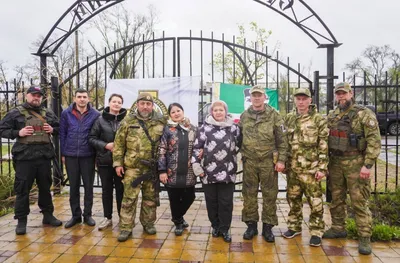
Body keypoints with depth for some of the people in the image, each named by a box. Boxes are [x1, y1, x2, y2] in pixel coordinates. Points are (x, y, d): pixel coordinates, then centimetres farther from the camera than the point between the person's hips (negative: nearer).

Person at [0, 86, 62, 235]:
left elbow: (59, 127, 22)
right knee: (22, 189, 3)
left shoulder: (47, 113, 12)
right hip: (24, 157, -3)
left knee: (45, 187, 14)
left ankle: (48, 215, 27)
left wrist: (53, 130, 0)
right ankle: (21, 220, 15)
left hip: (44, 157, 4)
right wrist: (18, 133, -14)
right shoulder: (16, 113, 1)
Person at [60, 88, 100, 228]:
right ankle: (75, 215, 24)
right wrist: (63, 153, 4)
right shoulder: (66, 113, 0)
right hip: (70, 155, 1)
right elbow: (62, 134, 5)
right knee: (73, 186, 11)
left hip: (88, 155, -1)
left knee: (88, 186, 7)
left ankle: (87, 214, 22)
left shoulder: (95, 114, -4)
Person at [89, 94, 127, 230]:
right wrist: (105, 145, -12)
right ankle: (107, 217, 26)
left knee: (121, 189, 8)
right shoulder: (100, 120, 0)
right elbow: (92, 138, 1)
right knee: (106, 189, 12)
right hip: (104, 160, 2)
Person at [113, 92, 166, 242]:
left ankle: (148, 223, 29)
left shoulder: (161, 121, 2)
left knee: (150, 197, 13)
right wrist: (118, 163, -3)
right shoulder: (128, 122, 0)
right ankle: (126, 227, 12)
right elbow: (118, 144, 2)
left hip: (153, 167, 2)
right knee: (129, 198, 1)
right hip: (132, 166, -1)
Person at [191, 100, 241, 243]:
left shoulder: (233, 127, 4)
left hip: (228, 172, 0)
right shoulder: (204, 127, 1)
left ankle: (225, 229, 20)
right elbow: (197, 147, 1)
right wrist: (197, 166, -4)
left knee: (226, 202, 6)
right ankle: (215, 226, 29)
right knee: (211, 202, 11)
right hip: (209, 172, 0)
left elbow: (240, 145, 12)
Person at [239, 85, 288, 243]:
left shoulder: (274, 115, -2)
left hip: (269, 161, -2)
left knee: (269, 195, 5)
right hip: (249, 161, 3)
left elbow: (282, 139, -3)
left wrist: (281, 160, -9)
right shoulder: (244, 116, 7)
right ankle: (251, 225, 22)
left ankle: (268, 226, 18)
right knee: (249, 194, 8)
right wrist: (242, 155, 9)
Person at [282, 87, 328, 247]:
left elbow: (324, 146, -7)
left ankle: (316, 231, 17)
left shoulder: (319, 120, -5)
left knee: (315, 202, 3)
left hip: (311, 169, -4)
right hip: (292, 168, 5)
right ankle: (294, 227, 29)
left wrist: (322, 168, -12)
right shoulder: (288, 119, 8)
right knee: (293, 199, 14)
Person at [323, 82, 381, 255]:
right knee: (336, 198, 14)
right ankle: (338, 228, 29)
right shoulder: (331, 116, 10)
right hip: (335, 163, 6)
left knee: (359, 201, -2)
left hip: (356, 163, -5)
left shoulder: (364, 114, -7)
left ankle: (365, 237, 9)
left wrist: (367, 165, -18)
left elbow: (374, 141, -12)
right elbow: (325, 140, 14)